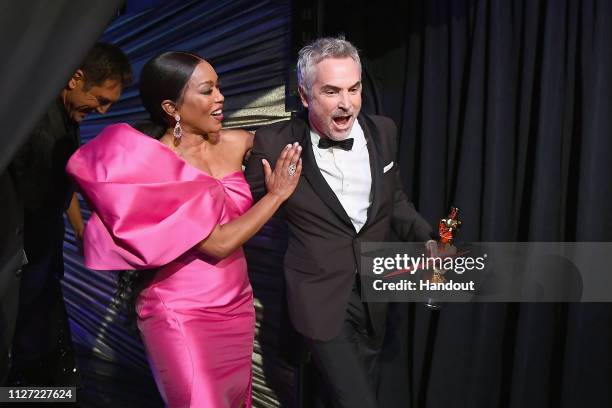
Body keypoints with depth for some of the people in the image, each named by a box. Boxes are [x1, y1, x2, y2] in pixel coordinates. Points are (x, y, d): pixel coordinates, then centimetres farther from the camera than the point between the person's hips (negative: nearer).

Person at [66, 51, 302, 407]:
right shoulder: (151, 163, -17)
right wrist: (276, 195, -13)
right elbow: (218, 244, -20)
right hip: (183, 316, -6)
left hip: (237, 305, 6)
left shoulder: (236, 143, -2)